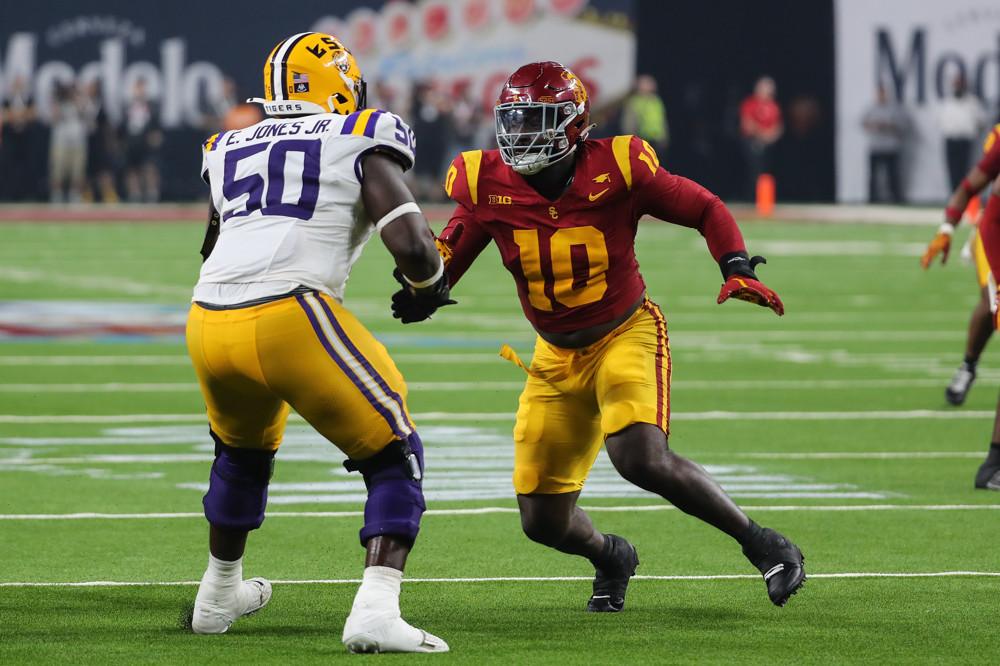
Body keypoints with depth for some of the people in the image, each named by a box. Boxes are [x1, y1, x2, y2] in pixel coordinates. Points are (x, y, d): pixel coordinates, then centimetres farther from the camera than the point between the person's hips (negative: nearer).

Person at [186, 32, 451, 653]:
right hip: (291, 320, -6)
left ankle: (219, 594, 49)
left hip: (210, 323, 6)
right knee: (395, 458, 6)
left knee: (244, 449, 34)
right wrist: (431, 282, 16)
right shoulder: (362, 144, 7)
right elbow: (410, 244, -4)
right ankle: (376, 612, -13)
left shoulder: (230, 150, 23)